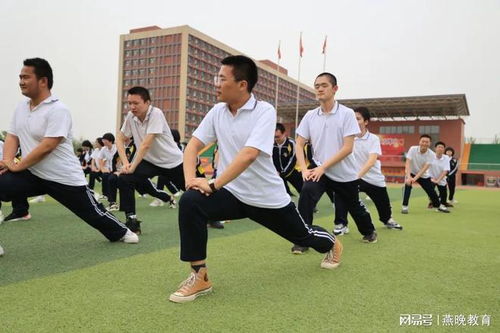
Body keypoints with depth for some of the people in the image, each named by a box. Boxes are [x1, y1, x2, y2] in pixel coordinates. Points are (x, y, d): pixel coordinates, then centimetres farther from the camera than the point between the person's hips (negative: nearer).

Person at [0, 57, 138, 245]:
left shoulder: (58, 110, -17)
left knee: (92, 213, 7)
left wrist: (17, 166, -19)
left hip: (64, 177, -6)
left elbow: (47, 147, -23)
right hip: (31, 174, 6)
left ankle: (121, 233, 35)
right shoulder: (21, 107, 8)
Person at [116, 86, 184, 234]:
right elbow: (119, 139, -2)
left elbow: (146, 144, -29)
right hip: (149, 161, 4)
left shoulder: (156, 114, -25)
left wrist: (133, 166, -29)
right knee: (123, 180, -19)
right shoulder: (130, 116, -8)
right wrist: (125, 163, -15)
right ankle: (132, 221, -9)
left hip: (172, 161, -4)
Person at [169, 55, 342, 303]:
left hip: (267, 197, -3)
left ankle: (332, 243, 56)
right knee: (190, 202, -25)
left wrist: (214, 184, -33)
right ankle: (199, 277, -11)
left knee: (302, 235, 18)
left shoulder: (264, 111, -19)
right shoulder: (217, 112, -1)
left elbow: (248, 155, -31)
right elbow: (193, 145, -3)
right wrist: (190, 178, -20)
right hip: (232, 193, 4)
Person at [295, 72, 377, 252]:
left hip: (345, 173, -1)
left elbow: (347, 148, -17)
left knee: (355, 207, 17)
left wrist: (323, 167, -22)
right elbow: (299, 144, 1)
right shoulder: (310, 116, -1)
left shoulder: (347, 113, -12)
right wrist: (304, 169, -14)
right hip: (319, 169, 1)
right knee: (306, 193, -28)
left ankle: (369, 231, 49)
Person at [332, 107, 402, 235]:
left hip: (375, 179, 0)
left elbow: (372, 161, -25)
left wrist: (358, 175, -41)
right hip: (355, 176, 0)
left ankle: (387, 220, 53)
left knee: (384, 206, 16)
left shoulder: (374, 139, -11)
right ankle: (341, 224, -18)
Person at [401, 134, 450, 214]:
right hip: (411, 173, -2)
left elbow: (425, 168, -30)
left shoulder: (432, 154, -21)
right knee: (407, 185, -28)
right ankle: (404, 206, -18)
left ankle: (439, 206, 33)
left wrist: (415, 178, -43)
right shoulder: (413, 149, -24)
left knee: (431, 191, 6)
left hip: (424, 175, 2)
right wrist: (408, 177, -46)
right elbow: (407, 163, -32)